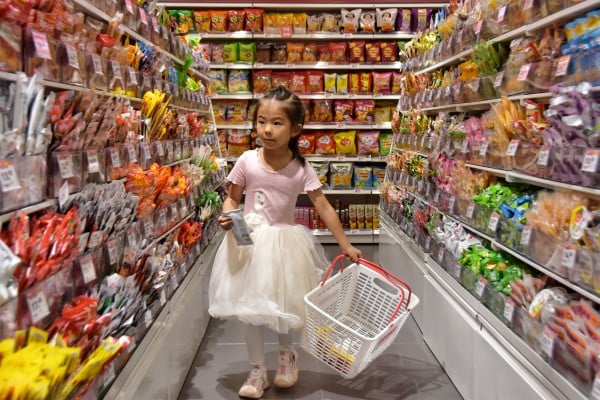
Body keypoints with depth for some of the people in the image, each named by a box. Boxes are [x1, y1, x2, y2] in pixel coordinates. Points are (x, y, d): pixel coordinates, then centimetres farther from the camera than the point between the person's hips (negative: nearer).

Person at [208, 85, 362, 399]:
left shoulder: (301, 169, -9)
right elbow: (232, 198, 2)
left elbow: (324, 208, -6)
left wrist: (345, 245, -6)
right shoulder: (247, 161, -9)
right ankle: (257, 371, 27)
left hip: (285, 242, 0)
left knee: (284, 305, 10)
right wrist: (227, 216, -20)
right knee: (252, 308, 8)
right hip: (250, 242, 0)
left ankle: (287, 354, 42)